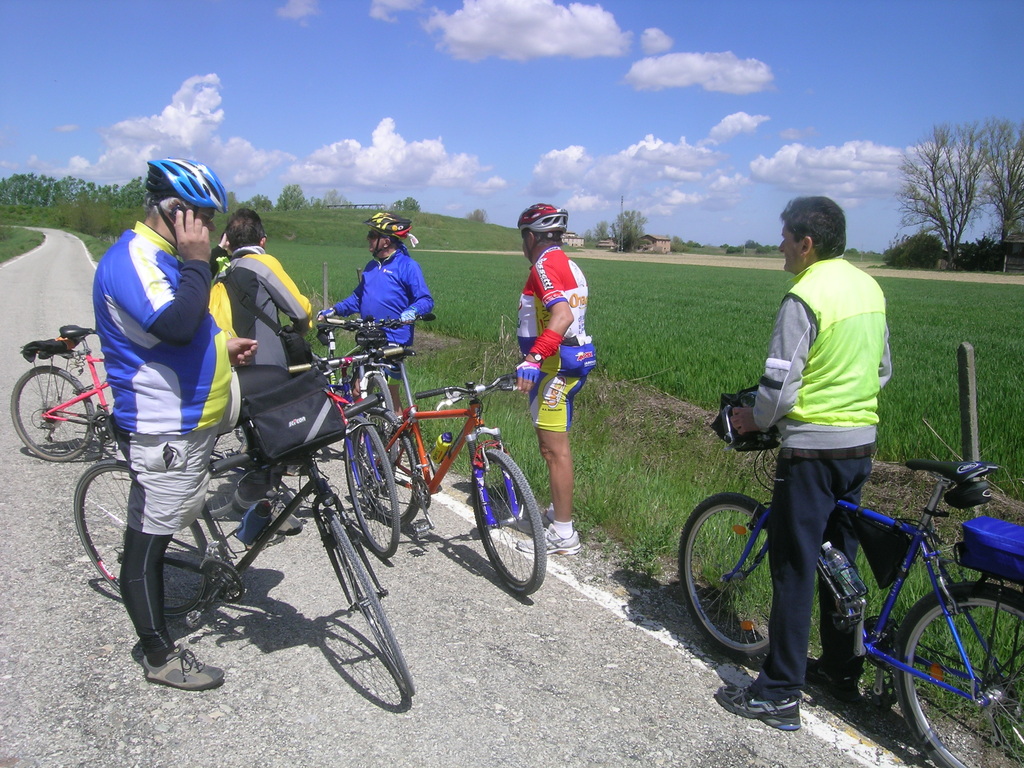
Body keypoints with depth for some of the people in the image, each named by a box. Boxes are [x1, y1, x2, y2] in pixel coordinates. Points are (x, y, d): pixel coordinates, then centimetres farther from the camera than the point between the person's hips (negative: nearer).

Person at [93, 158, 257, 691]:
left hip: (191, 422, 11)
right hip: (162, 432, -11)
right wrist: (197, 260, -24)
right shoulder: (132, 258, -19)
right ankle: (160, 656, 11)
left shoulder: (162, 257, 15)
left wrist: (223, 347, 12)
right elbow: (174, 324, -34)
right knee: (147, 539, 1)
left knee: (173, 522, 24)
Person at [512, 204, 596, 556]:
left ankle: (563, 534, 0)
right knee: (555, 444, 21)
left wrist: (533, 359, -42)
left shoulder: (545, 265, -15)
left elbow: (562, 316, -32)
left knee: (553, 448, -6)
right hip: (573, 357, 11)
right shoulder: (567, 265, 17)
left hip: (555, 364, -11)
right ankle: (558, 511, 35)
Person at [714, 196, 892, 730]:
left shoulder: (805, 296, -17)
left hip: (811, 447, -8)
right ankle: (841, 670, 32)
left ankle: (778, 695, 7)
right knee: (840, 559, 19)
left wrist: (753, 419, -1)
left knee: (794, 567, -1)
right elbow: (882, 371, 17)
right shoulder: (870, 288, 9)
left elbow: (780, 386, -19)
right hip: (861, 443, 8)